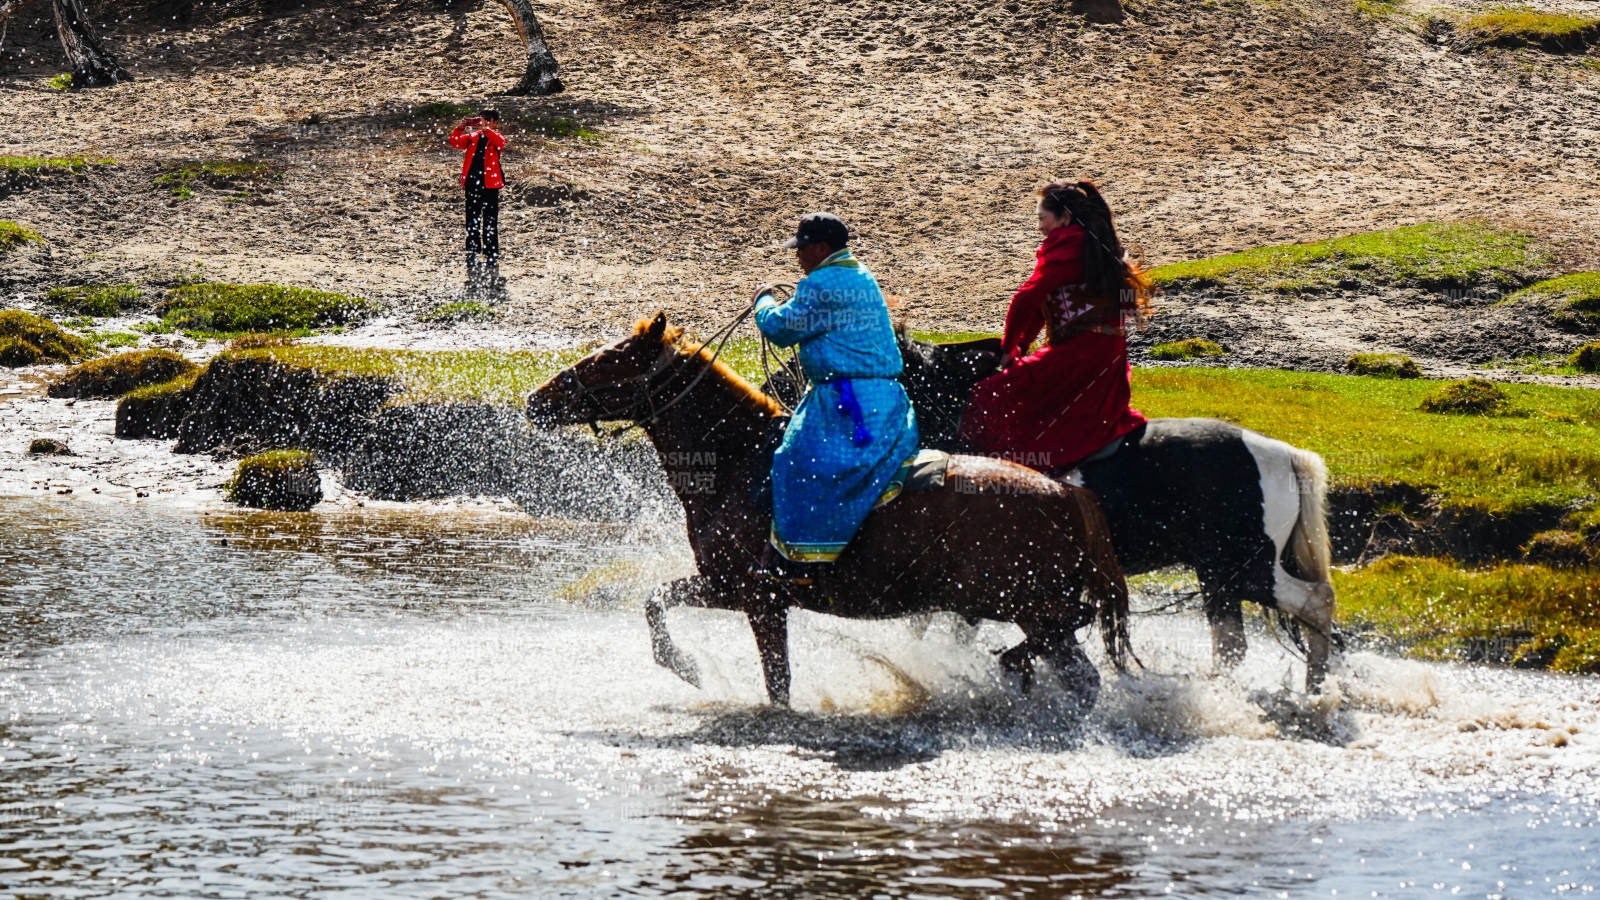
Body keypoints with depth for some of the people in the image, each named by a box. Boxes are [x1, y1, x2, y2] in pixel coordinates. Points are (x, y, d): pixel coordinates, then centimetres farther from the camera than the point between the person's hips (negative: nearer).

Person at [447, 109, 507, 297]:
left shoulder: (496, 138, 4)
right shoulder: (472, 138, 13)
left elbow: (500, 142, -19)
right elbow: (455, 142, 0)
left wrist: (486, 129, -30)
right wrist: (460, 128, -16)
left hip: (490, 185, -4)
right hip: (472, 186, 4)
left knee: (490, 230, -3)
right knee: (472, 230, 7)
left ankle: (492, 271, 1)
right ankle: (473, 273, 12)